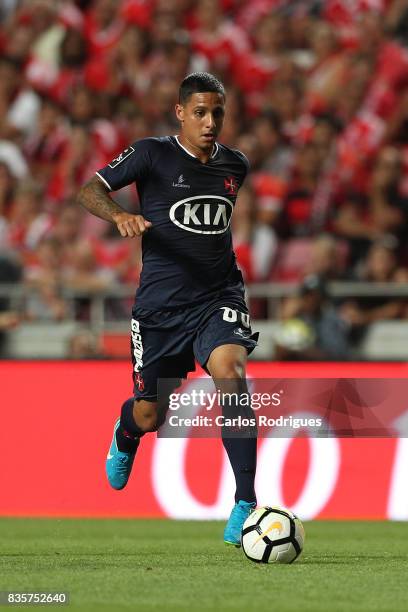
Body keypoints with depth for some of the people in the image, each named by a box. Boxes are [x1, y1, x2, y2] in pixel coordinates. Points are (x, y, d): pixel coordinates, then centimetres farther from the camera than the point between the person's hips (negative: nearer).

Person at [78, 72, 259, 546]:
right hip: (161, 305, -1)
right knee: (149, 416, 8)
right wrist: (120, 216, -30)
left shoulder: (234, 165, 9)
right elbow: (90, 191, -10)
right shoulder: (152, 154, -4)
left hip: (219, 298, 1)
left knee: (230, 374, -29)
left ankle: (245, 503, -27)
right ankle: (126, 433, 51)